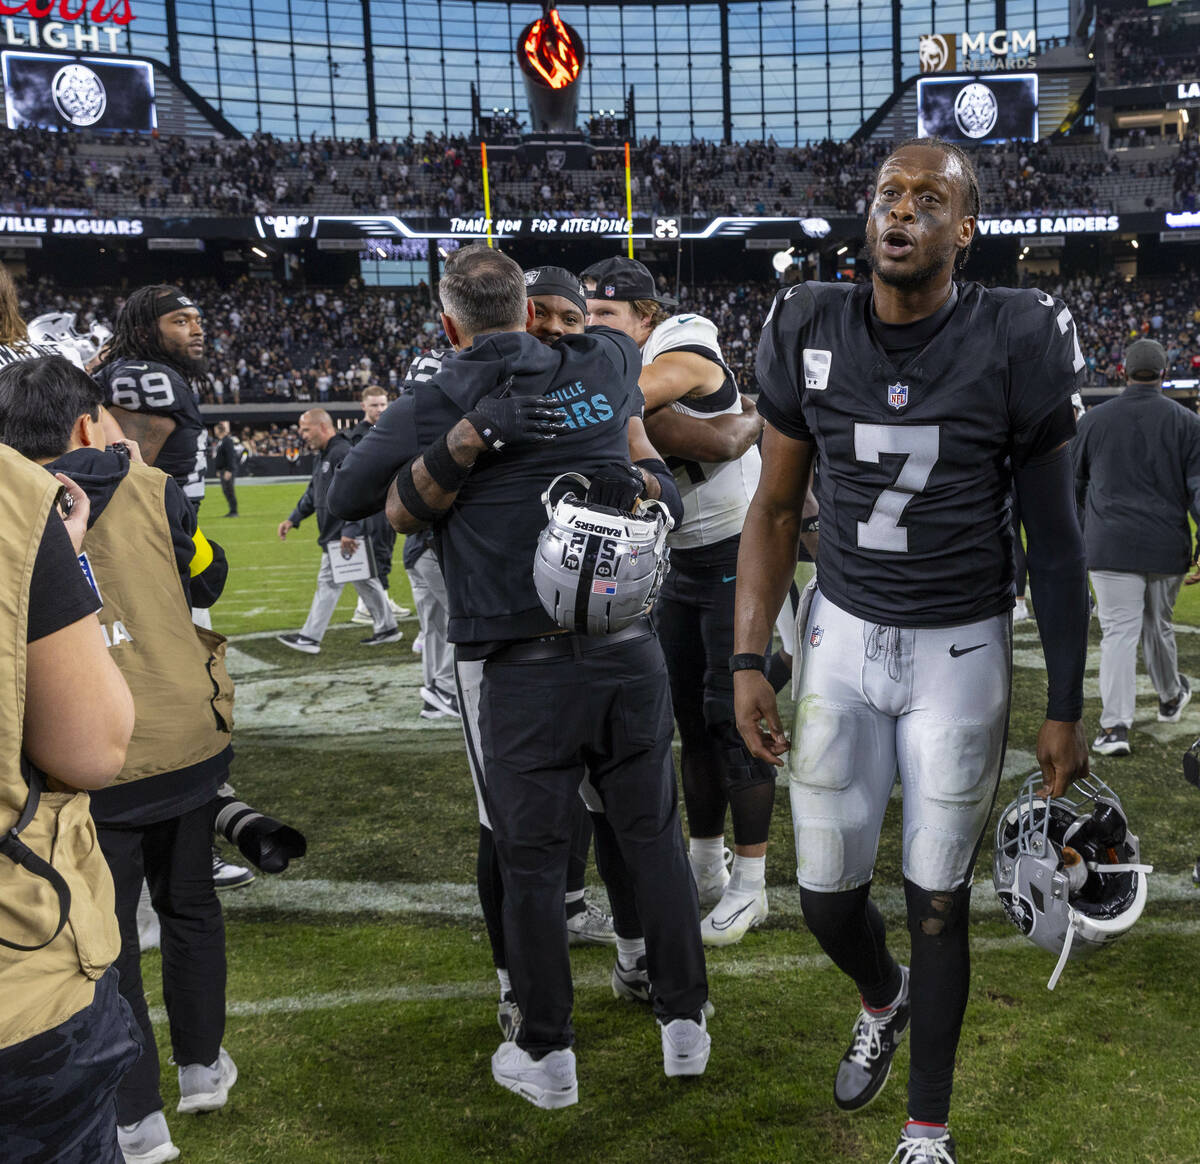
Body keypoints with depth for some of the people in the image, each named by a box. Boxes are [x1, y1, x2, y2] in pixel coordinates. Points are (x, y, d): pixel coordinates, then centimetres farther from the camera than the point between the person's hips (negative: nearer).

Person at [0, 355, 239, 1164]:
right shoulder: (151, 490, -6)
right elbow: (208, 580, 9)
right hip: (190, 740, 2)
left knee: (108, 932, 12)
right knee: (190, 904, 21)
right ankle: (202, 1066, 36)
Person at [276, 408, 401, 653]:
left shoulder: (343, 453, -18)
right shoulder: (321, 456, 16)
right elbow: (313, 493, 26)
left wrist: (349, 531, -29)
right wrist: (293, 519, 20)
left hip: (345, 535, -10)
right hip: (333, 534, 10)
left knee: (328, 582, -5)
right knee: (364, 580, 15)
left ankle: (309, 638, -1)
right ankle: (387, 628, 23)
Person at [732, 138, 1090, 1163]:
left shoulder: (1016, 343, -11)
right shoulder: (810, 334, -4)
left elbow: (1053, 537, -4)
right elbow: (776, 509, 3)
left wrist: (1065, 710, -3)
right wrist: (747, 661, -2)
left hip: (963, 651, -2)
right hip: (844, 636, 3)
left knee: (938, 899, 6)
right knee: (828, 893, 8)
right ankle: (884, 997, 45)